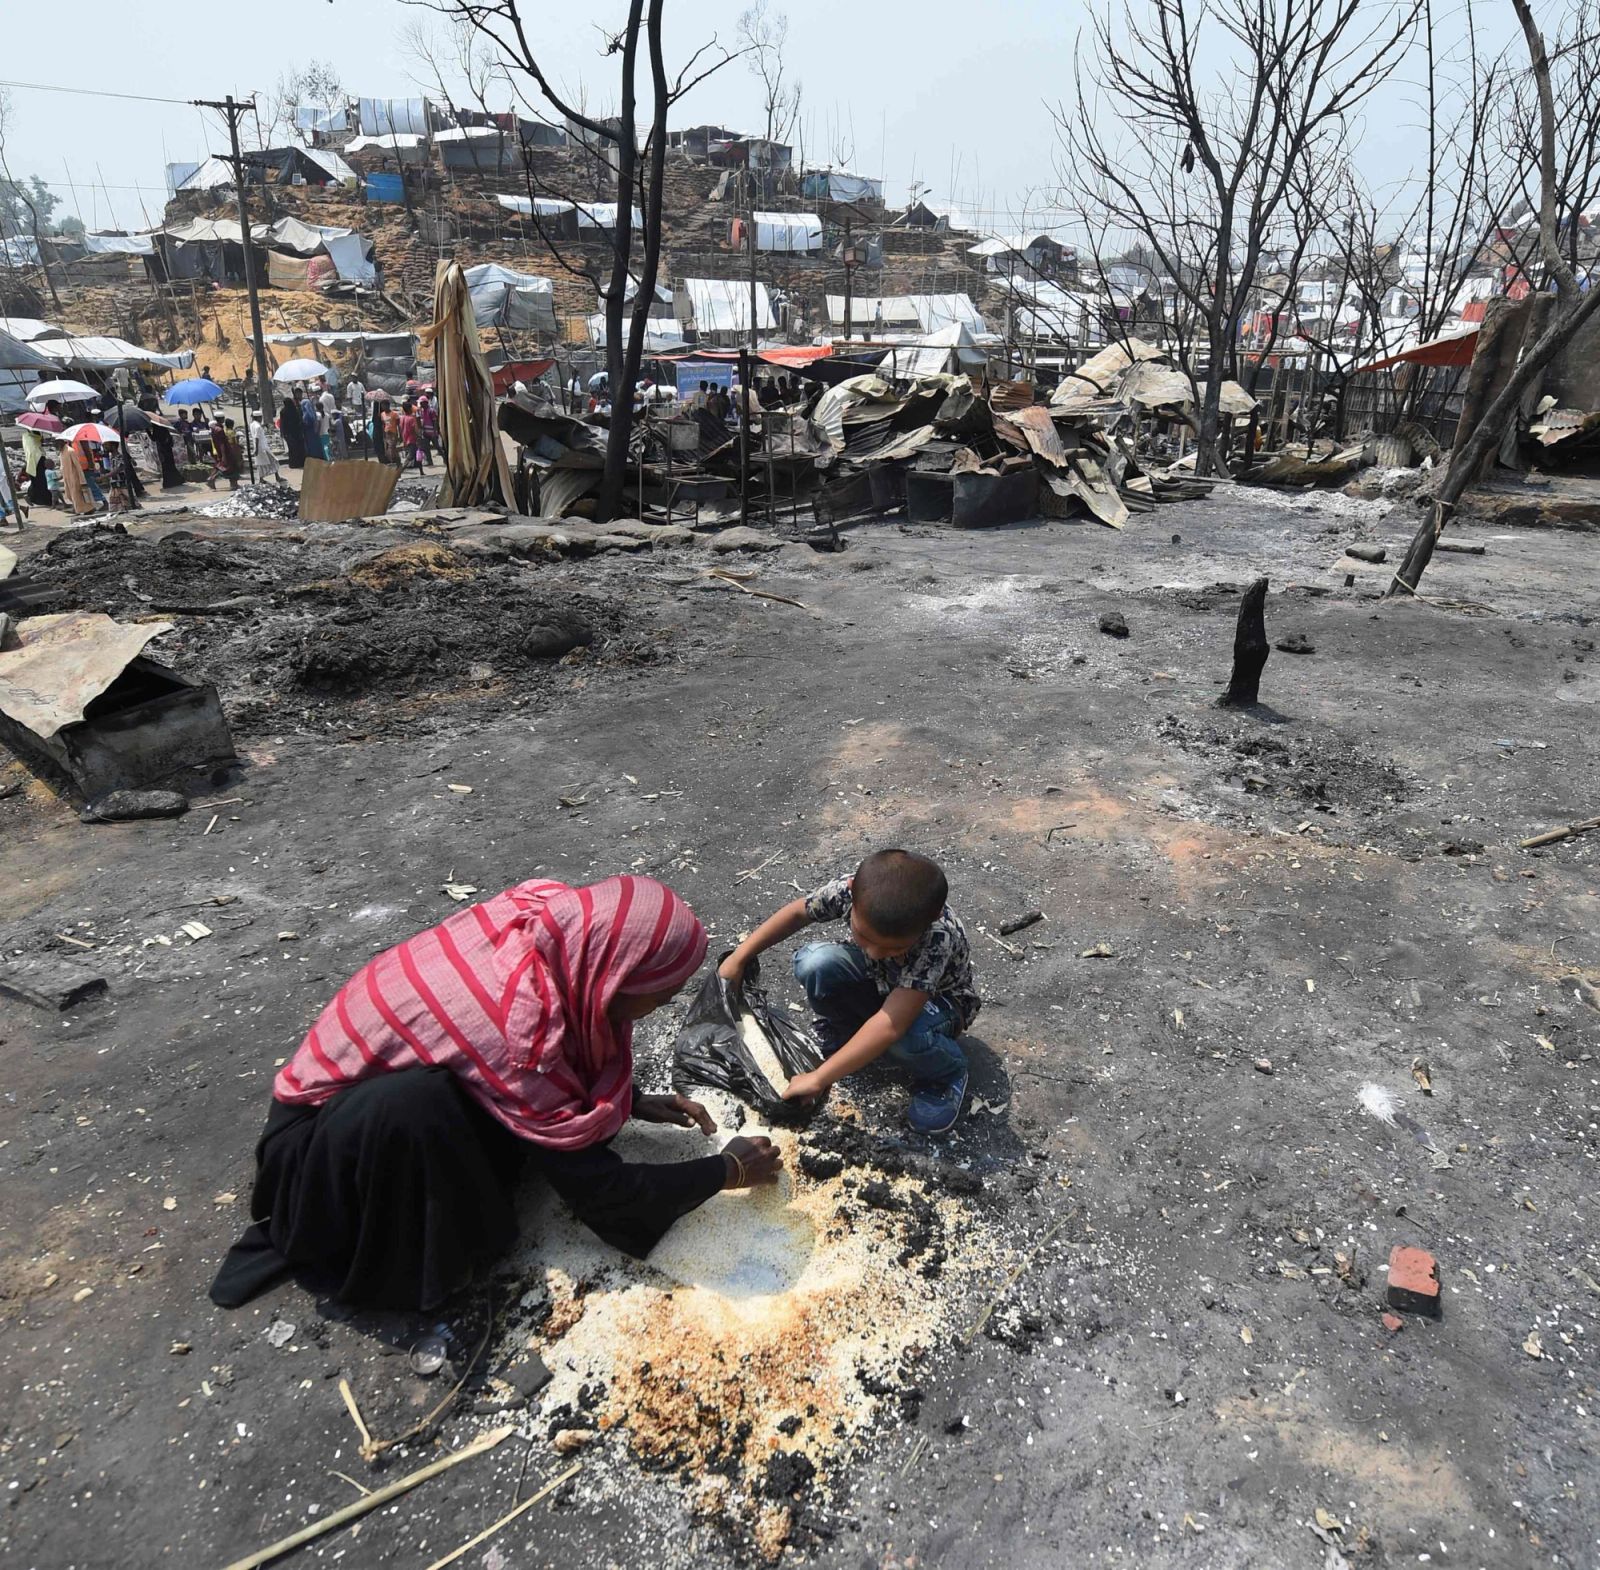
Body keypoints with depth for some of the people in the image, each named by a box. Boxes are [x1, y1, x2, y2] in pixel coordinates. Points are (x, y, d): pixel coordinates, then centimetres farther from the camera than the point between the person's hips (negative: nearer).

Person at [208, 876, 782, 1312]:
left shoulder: (551, 915, -19)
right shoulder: (519, 1021, -37)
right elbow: (595, 1187, -25)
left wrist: (636, 1102, 0)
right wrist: (726, 1171, -15)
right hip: (331, 1126, -7)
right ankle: (410, 1266, -8)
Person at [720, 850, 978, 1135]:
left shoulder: (938, 937, -42)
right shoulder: (853, 889, -30)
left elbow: (891, 1024, -45)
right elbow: (797, 912, -9)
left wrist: (819, 1078, -43)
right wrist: (739, 958, -10)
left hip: (938, 999, -4)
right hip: (878, 981, 4)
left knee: (906, 1035, -38)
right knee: (813, 964, -26)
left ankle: (946, 1073, -3)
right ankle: (839, 1033, 5)